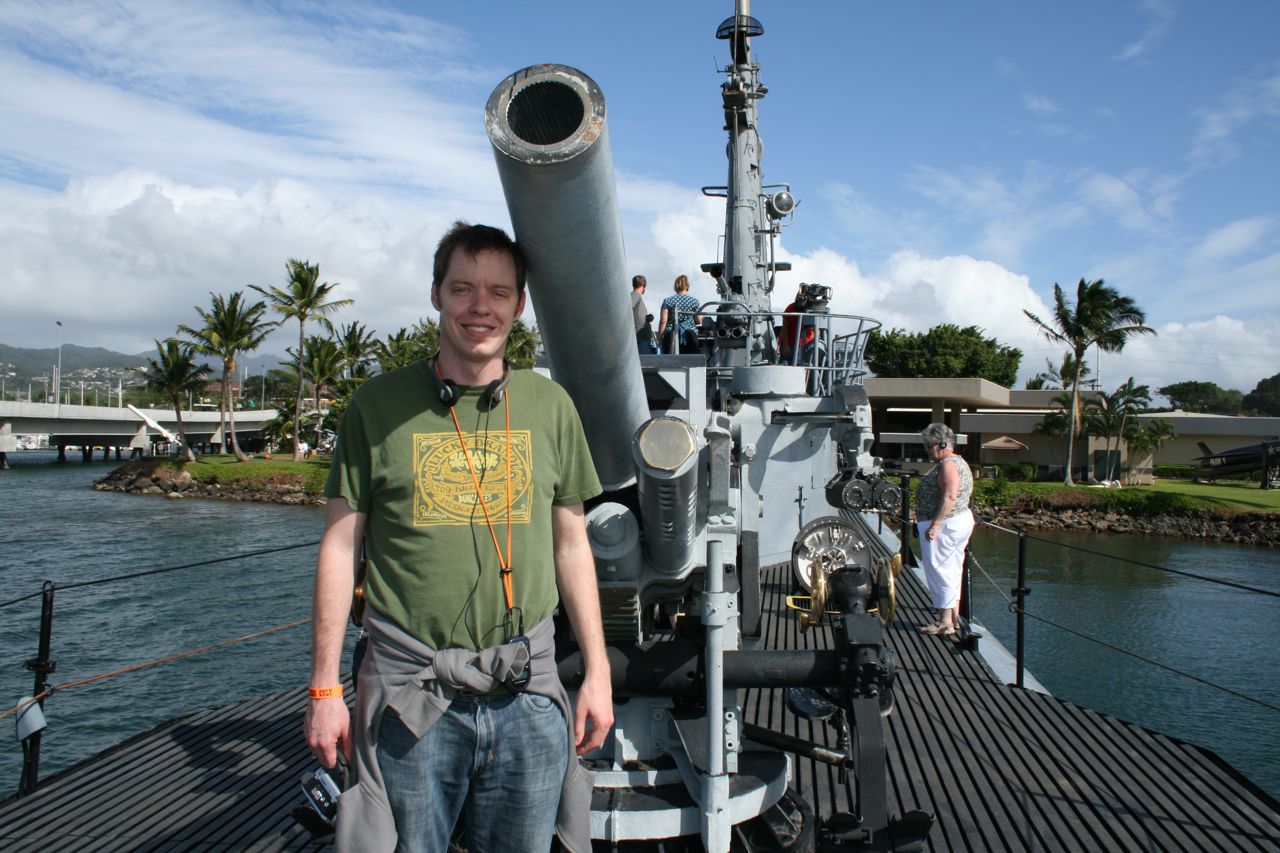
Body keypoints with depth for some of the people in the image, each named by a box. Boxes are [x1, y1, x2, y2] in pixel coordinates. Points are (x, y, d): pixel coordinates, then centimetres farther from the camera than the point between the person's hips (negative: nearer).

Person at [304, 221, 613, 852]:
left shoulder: (550, 406, 4)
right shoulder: (379, 405, -1)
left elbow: (571, 544, 9)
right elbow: (339, 547, 1)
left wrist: (597, 672, 7)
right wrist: (325, 687, -1)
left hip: (528, 697, 2)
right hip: (410, 696, -1)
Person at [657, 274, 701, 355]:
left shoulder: (667, 301, 4)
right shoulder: (694, 301, 4)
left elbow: (663, 321, -2)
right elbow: (699, 321, 5)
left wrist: (660, 337, 4)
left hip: (670, 337, 0)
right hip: (689, 338, 0)